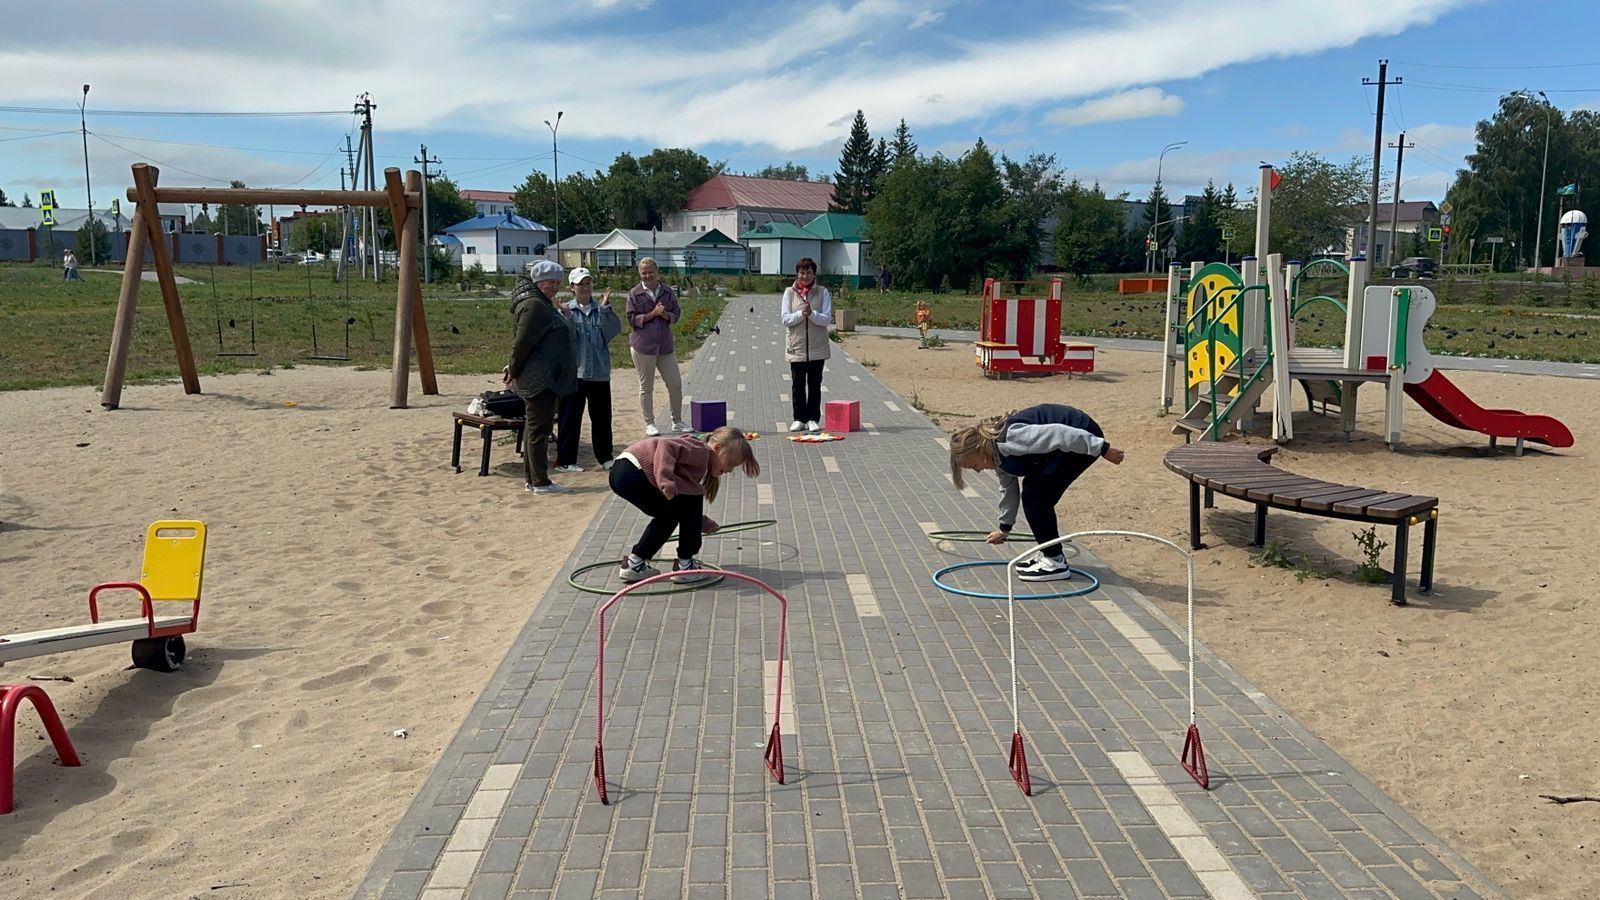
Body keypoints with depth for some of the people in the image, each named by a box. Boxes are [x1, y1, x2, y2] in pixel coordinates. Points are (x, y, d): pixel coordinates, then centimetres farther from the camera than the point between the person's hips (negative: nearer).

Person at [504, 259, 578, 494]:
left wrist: (514, 368, 15)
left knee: (534, 427, 13)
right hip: (539, 379, -10)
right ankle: (540, 482, -2)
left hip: (548, 378, 10)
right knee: (538, 428, -6)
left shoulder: (544, 304, 18)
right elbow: (522, 342, -19)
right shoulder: (533, 306, -15)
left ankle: (533, 479, 19)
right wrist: (514, 371, -10)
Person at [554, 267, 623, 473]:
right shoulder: (567, 311, -1)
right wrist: (566, 318, -27)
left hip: (599, 372, 3)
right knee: (570, 417, 1)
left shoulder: (601, 310, 8)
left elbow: (614, 330, -6)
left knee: (602, 416, 11)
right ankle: (565, 460, 7)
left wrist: (606, 308, -16)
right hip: (574, 372, -3)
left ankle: (605, 457, 22)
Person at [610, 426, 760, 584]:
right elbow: (666, 446, -23)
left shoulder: (699, 463, 22)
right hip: (633, 474, -11)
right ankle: (684, 566, 6)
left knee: (669, 514, 25)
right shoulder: (701, 451, -8)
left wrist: (702, 522, 37)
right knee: (694, 498, -2)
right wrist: (666, 480, -33)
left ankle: (634, 564, 25)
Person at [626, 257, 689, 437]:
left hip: (665, 345, 4)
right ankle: (649, 424, 16)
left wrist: (665, 314, -13)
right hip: (643, 345, -4)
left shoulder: (667, 292, 6)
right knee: (646, 387, 4)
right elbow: (632, 319, -7)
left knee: (676, 384, 6)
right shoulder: (635, 294, -3)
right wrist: (653, 313, -15)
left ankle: (677, 422, 21)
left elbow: (676, 314, 8)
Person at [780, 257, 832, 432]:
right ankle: (799, 418, 14)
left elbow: (827, 319, -6)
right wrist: (801, 314, -19)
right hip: (796, 347, 0)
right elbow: (785, 320, -3)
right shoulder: (789, 292, 3)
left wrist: (812, 314, -22)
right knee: (798, 384, 5)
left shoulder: (823, 292, 1)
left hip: (817, 347, 0)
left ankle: (813, 419, 12)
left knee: (815, 384, 5)